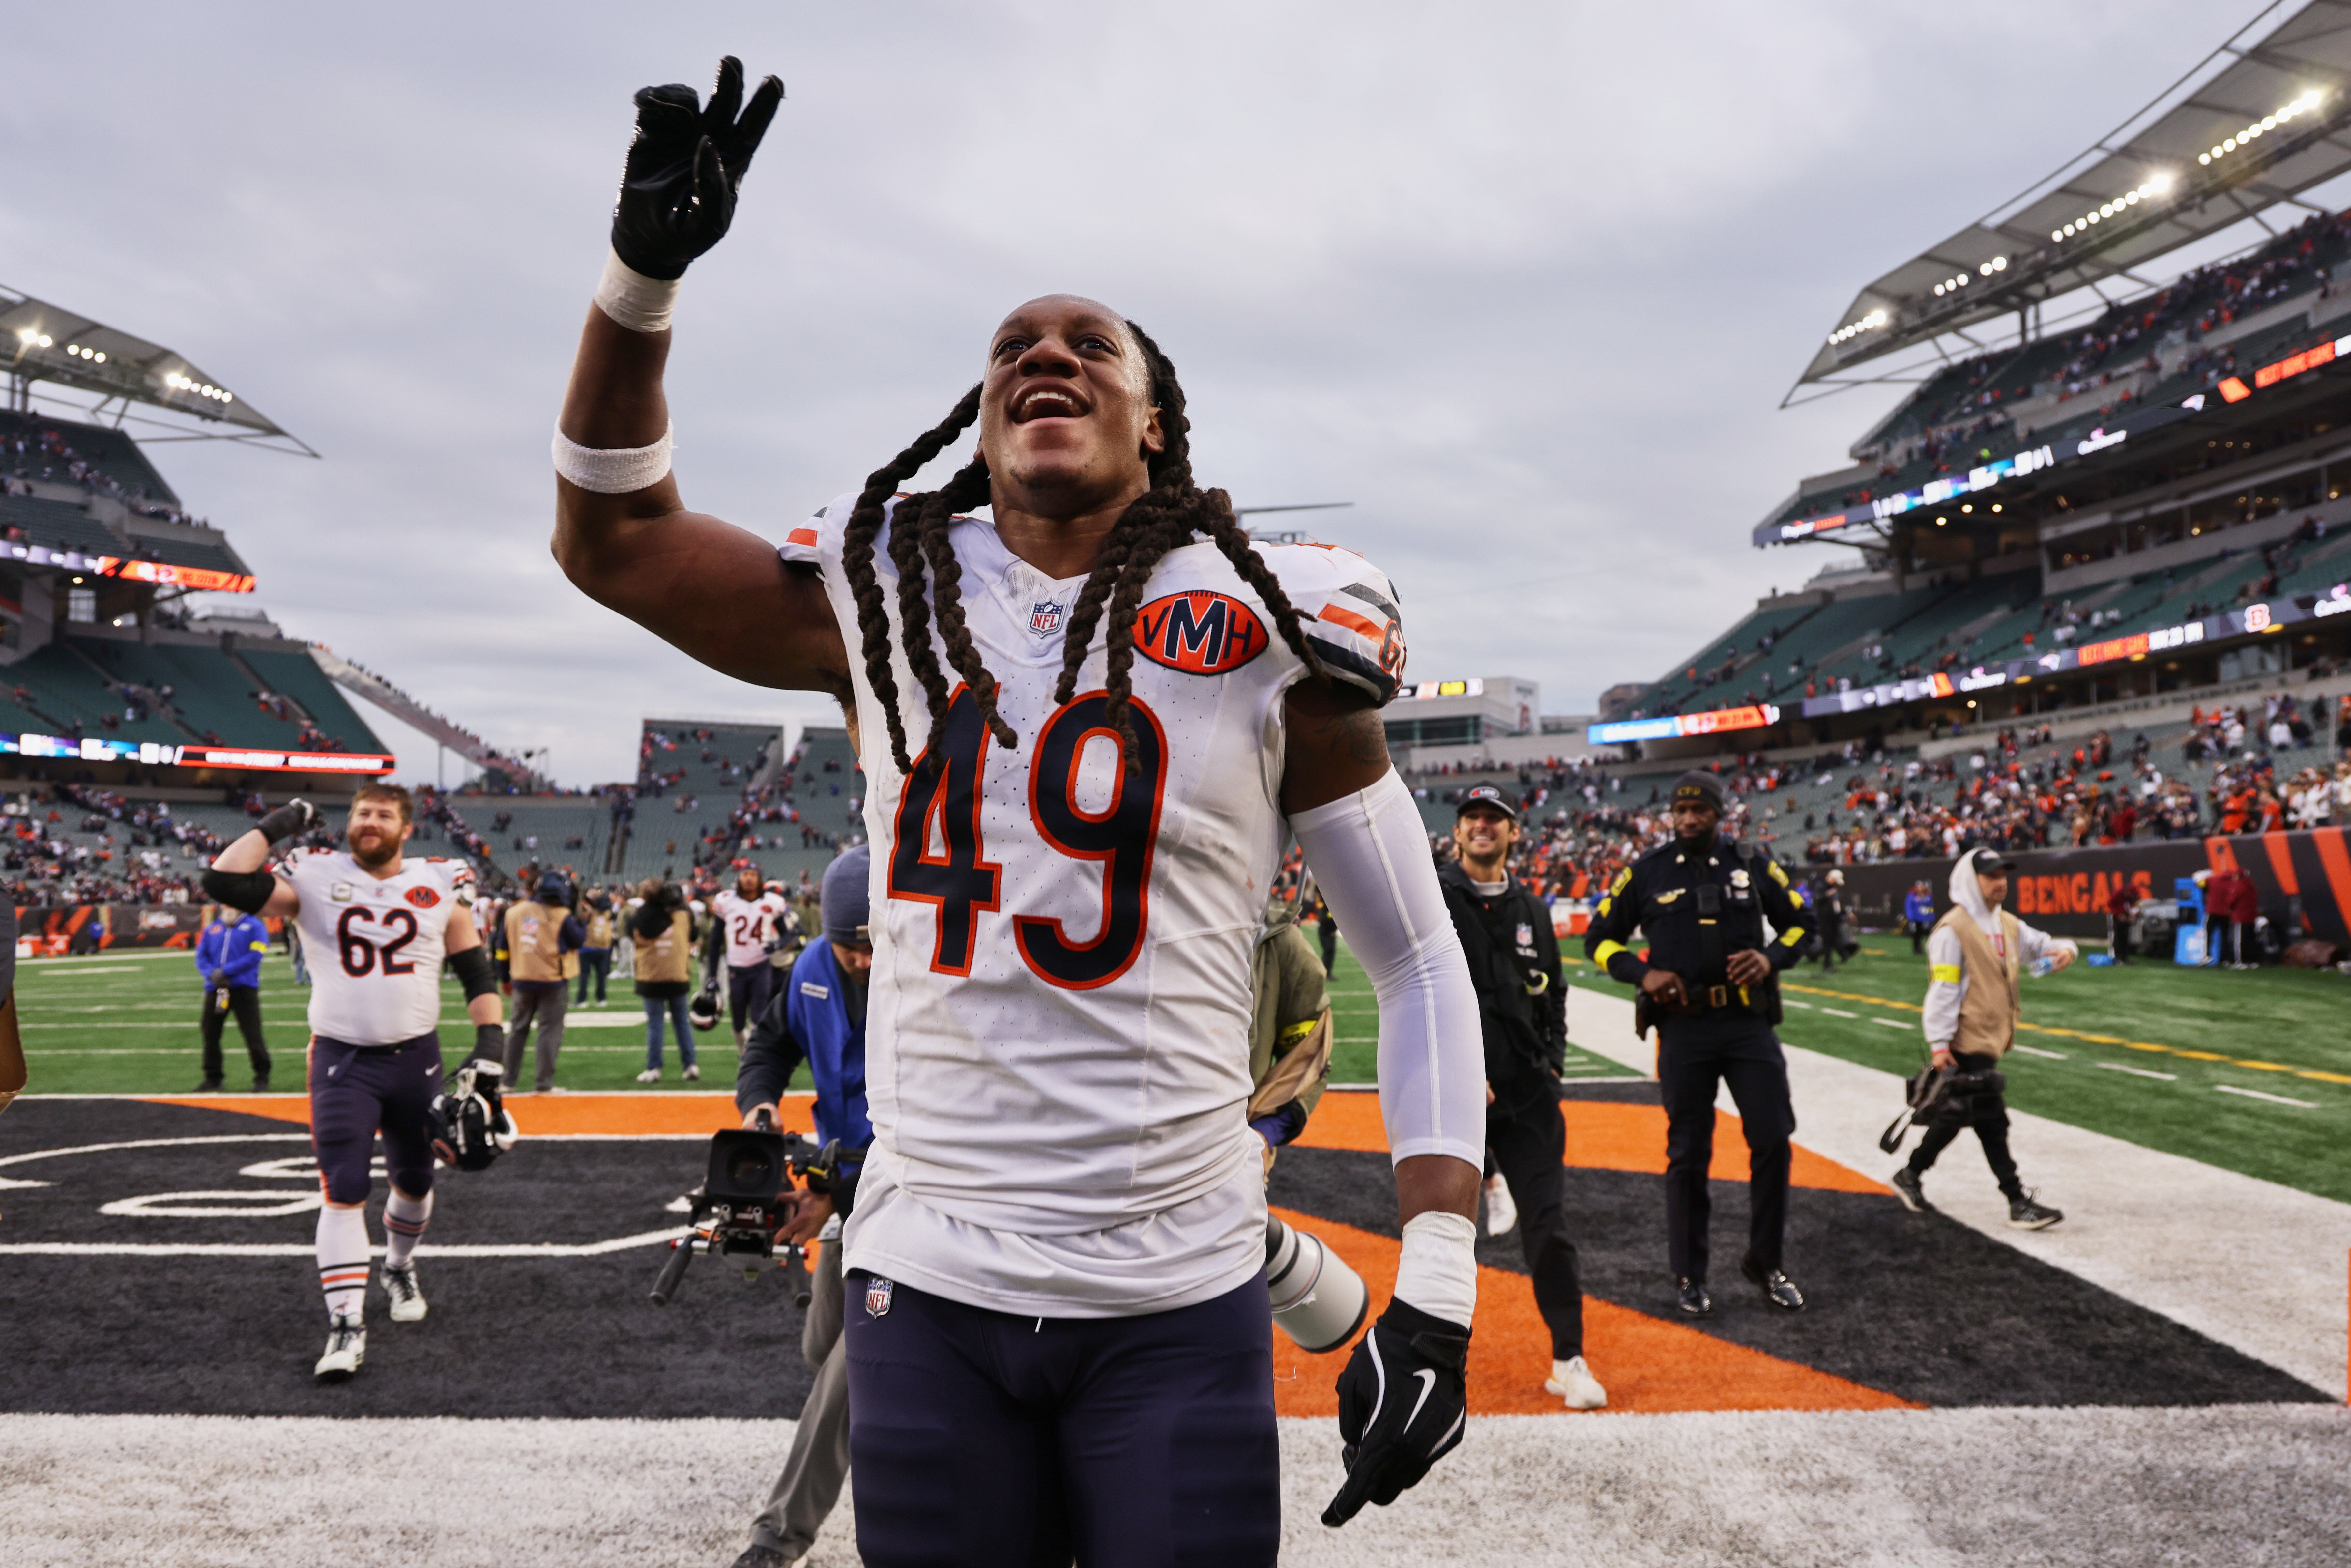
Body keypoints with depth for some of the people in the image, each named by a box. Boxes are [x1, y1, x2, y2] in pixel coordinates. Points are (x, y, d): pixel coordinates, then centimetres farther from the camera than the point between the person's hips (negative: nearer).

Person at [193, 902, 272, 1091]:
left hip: (244, 988, -5)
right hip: (215, 989, 5)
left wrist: (225, 972, -15)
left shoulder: (254, 926, 1)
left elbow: (254, 957, -10)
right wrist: (212, 974, -11)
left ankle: (262, 1078, 3)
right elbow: (201, 957, 9)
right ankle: (212, 1079, 20)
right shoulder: (211, 928, 16)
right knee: (210, 1034, 8)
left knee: (253, 1035, -7)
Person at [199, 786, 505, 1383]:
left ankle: (399, 1268, 45)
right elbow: (224, 883, -14)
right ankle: (346, 1327, -8)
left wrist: (490, 1039, -7)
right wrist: (277, 825, -9)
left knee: (415, 1182, 17)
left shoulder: (441, 886, 1)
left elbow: (476, 972, 4)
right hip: (342, 1060, -2)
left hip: (418, 1058, 3)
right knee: (343, 1191, -11)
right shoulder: (315, 877, -3)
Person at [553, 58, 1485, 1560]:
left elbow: (1421, 963, 1)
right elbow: (610, 536, 16)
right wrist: (646, 268, 3)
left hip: (1181, 1301, -1)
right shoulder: (888, 596, 4)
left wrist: (1437, 1293, -7)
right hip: (929, 1281, 2)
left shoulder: (1273, 625, -3)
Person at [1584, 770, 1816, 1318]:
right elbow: (1600, 938, 8)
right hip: (1684, 1026, -1)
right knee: (1688, 1153, 4)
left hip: (1749, 1022, 1)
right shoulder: (1646, 873, 1)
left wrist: (1771, 958, -5)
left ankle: (1765, 1264, 19)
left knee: (1773, 1139, 0)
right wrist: (1642, 973, -10)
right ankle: (1689, 1276, 18)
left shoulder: (1753, 866, 4)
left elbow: (1799, 922, 15)